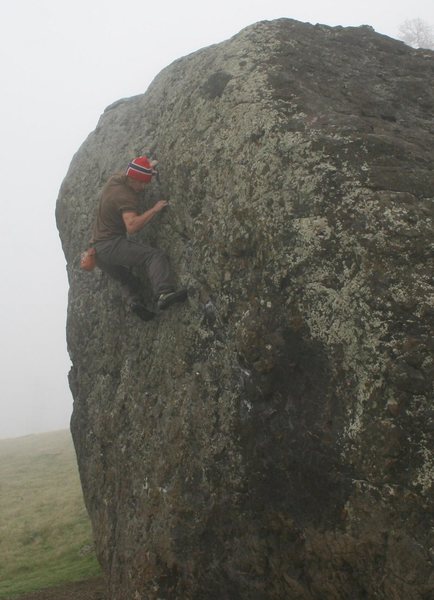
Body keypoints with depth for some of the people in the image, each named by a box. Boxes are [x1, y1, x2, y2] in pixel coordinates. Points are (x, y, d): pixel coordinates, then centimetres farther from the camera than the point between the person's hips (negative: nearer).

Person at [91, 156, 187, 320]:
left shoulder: (114, 180, 11)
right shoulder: (125, 197, -17)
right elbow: (132, 226, -31)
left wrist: (148, 167, 26)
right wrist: (154, 210, -24)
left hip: (99, 251, 10)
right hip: (112, 244, -10)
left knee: (127, 279, 22)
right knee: (155, 255, -21)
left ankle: (133, 301, -5)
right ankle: (164, 293, -38)